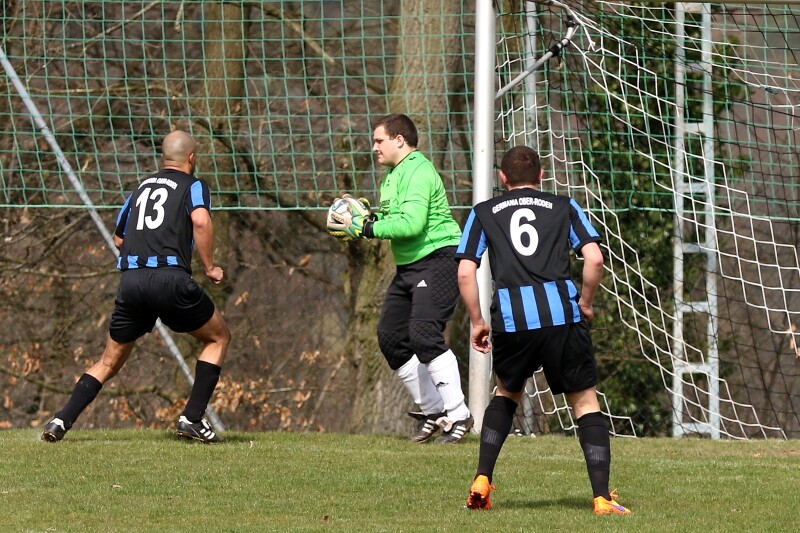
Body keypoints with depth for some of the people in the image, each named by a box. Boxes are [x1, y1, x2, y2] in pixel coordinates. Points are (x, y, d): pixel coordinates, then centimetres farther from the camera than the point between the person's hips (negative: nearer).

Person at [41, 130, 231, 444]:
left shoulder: (142, 187, 24)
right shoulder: (193, 186, 8)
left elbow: (118, 238, 30)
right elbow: (200, 220, -13)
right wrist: (209, 268, -4)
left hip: (130, 280, 5)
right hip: (171, 279, -5)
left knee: (110, 361, 17)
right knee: (219, 337, 17)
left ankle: (61, 420, 2)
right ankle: (192, 418, 6)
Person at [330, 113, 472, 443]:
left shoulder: (418, 172, -16)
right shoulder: (393, 176, 17)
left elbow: (412, 224, -26)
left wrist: (368, 228, -18)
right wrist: (366, 216, 4)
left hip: (438, 259, -11)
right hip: (408, 267, 11)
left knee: (424, 334, -22)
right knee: (390, 336, 7)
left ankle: (458, 414, -17)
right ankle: (432, 411, 15)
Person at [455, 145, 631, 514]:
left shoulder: (483, 213, 17)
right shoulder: (564, 207, 16)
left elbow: (465, 272, 7)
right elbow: (594, 259, 3)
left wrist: (476, 323, 16)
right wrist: (586, 303, 18)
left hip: (511, 318, 1)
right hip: (561, 314, -1)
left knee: (507, 393, 27)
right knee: (585, 401, 9)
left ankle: (482, 481, 16)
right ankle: (602, 497, -3)